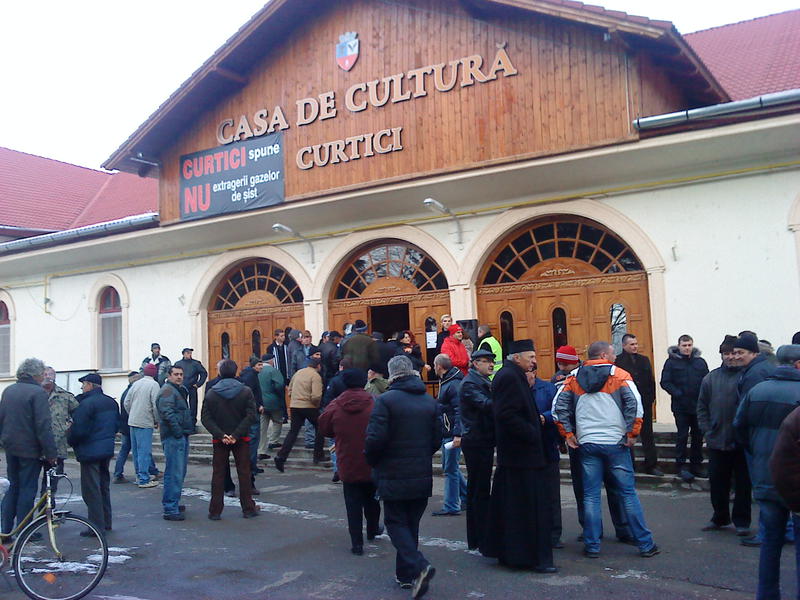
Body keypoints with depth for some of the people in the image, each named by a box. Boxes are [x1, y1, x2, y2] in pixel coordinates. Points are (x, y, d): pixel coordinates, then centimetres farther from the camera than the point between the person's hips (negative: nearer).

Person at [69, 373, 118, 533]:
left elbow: (78, 430, -20)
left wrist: (71, 442, -1)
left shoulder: (86, 403, -18)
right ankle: (106, 523, 25)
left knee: (91, 490, -1)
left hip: (90, 451, -9)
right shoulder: (111, 402, 9)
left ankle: (97, 526, 1)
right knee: (104, 486, 18)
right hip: (108, 449, 9)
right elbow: (117, 425, 15)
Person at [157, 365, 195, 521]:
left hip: (182, 436, 11)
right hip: (173, 437, -11)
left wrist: (189, 427, 17)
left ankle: (172, 504, 29)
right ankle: (170, 510, -8)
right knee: (174, 474, -11)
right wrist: (177, 430, -24)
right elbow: (166, 412, -23)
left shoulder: (180, 390, 22)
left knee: (180, 473, 18)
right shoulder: (167, 390, -11)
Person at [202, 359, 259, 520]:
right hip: (242, 440, -1)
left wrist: (220, 435, -13)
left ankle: (215, 511, 12)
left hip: (219, 440, 1)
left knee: (218, 474, 9)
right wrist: (236, 435, -15)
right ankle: (248, 509, 15)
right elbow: (251, 416, -14)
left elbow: (205, 418, -8)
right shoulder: (246, 391, -6)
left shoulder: (211, 393, -3)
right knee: (244, 473, 9)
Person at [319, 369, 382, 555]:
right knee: (371, 499, 22)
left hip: (348, 465, -1)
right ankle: (373, 529, 41)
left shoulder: (334, 407, -9)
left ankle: (357, 543, 7)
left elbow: (325, 430, 4)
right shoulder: (375, 404, -12)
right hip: (372, 464, 1)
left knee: (353, 504, 8)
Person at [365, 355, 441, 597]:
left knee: (395, 523, 5)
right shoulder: (430, 402, 6)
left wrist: (372, 463, 0)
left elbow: (375, 439, -18)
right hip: (422, 477, 6)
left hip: (394, 477, -6)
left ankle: (418, 566, -13)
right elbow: (437, 439, 7)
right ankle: (405, 574, 25)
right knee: (411, 523, 16)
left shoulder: (385, 400, -13)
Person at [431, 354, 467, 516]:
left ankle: (451, 507, 6)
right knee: (449, 467, 18)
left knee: (451, 469, -2)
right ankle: (467, 498, 28)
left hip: (452, 434, -10)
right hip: (446, 433, 10)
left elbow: (459, 411, -24)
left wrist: (457, 434, -28)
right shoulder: (445, 382, 14)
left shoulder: (454, 385, -17)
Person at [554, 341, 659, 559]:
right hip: (615, 443, -2)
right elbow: (634, 404, -13)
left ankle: (592, 545, 11)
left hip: (587, 443, 2)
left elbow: (558, 406, 1)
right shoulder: (619, 375, -3)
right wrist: (632, 433, -6)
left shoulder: (574, 378, 6)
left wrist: (568, 434, 6)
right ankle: (645, 544, 13)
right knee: (628, 493, 7)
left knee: (590, 496, 8)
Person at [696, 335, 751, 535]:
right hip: (717, 442, 3)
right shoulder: (711, 378, 5)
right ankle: (720, 517, 29)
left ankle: (741, 521, 21)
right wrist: (707, 432, 2)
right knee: (717, 482, 12)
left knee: (743, 483, 8)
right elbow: (702, 407, 9)